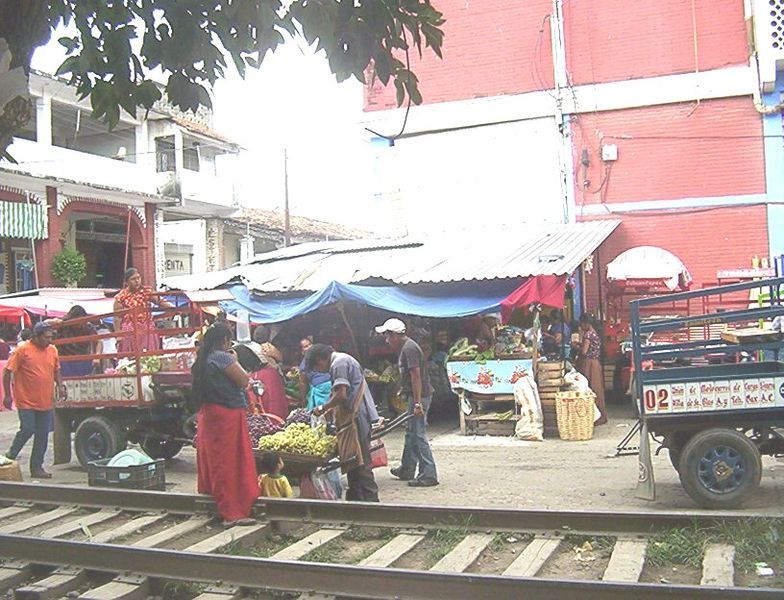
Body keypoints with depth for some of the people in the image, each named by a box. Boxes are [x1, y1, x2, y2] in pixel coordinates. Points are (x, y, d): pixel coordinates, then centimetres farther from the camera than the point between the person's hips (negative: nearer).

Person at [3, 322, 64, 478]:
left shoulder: (52, 350, 8)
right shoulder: (22, 350, -9)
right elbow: (7, 373, -6)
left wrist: (60, 385, 4)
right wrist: (7, 395, -7)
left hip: (46, 402, 5)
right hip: (26, 401, -5)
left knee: (42, 436, 6)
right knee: (27, 430, -6)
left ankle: (37, 468, 16)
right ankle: (10, 457, 20)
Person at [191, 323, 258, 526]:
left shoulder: (203, 359, 12)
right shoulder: (222, 357, -15)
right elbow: (244, 381, -12)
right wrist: (235, 361, 1)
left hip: (208, 415, 9)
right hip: (227, 416, -9)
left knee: (213, 460, 17)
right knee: (231, 463, -5)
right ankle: (234, 513, -3)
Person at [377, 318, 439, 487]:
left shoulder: (409, 348, -17)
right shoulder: (406, 347, 16)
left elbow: (416, 375, -23)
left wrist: (417, 403, -25)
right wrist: (403, 390, 29)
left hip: (419, 397, -11)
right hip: (415, 396, 11)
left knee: (418, 435, -8)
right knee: (411, 433, 18)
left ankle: (428, 475, -5)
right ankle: (407, 470, 29)